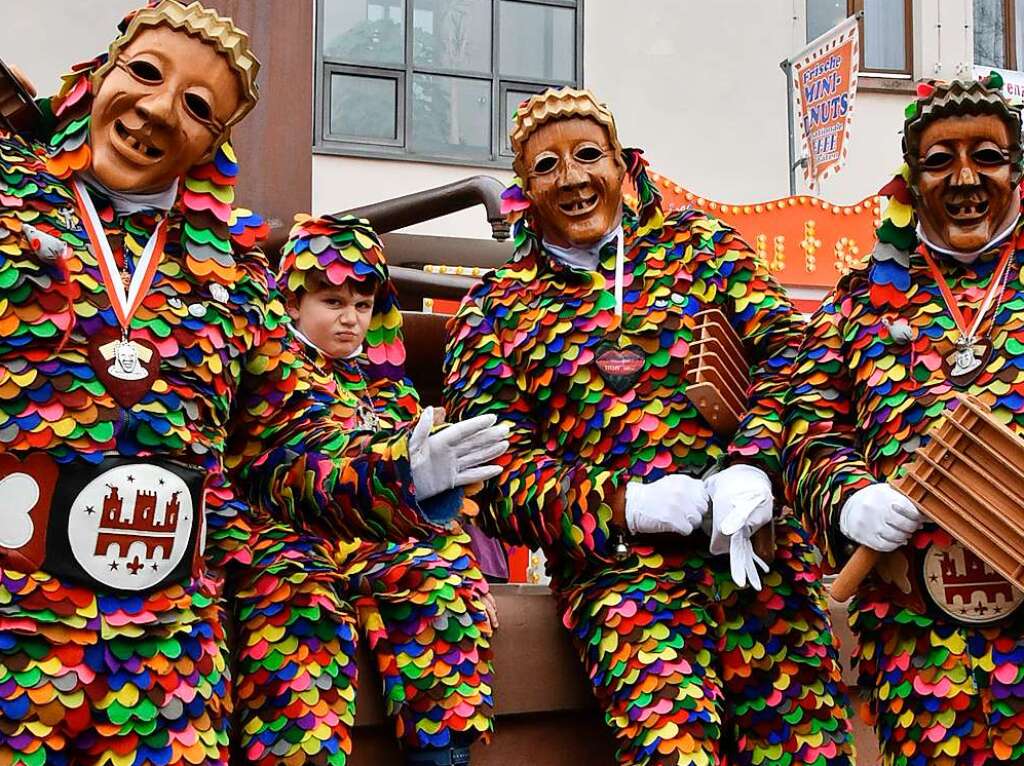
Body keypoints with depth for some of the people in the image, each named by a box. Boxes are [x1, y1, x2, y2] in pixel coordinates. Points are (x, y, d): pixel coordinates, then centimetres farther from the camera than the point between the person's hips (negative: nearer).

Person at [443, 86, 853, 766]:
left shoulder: (699, 243, 19)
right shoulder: (497, 309, 14)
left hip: (756, 527, 2)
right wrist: (620, 504, -10)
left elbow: (787, 347, 9)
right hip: (615, 554, -1)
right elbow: (497, 468, 6)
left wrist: (756, 462, -9)